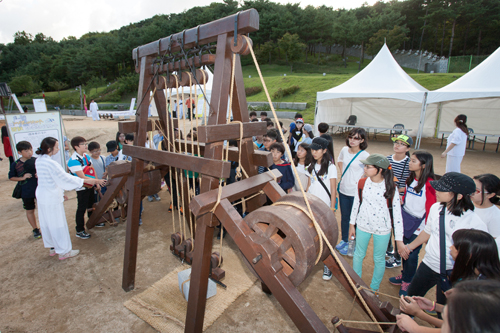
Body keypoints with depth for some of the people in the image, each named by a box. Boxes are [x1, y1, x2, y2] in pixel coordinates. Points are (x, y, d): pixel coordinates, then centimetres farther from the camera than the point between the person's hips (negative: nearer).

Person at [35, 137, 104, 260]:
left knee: (46, 224, 20)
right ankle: (64, 252, 17)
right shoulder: (51, 163, -24)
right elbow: (65, 179, -20)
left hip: (42, 196, 9)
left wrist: (60, 193, 18)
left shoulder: (38, 161, 4)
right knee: (57, 224, 4)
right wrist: (85, 180, -12)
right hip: (52, 199, -9)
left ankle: (52, 247, 37)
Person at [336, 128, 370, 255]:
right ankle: (344, 240, 37)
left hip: (356, 192, -5)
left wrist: (359, 183, -14)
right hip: (343, 189, 5)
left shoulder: (364, 155, -16)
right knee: (344, 217, 19)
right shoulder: (344, 150, 0)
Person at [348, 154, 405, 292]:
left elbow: (397, 213, -12)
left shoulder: (390, 187, -15)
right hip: (363, 225, 2)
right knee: (358, 254, 17)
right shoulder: (362, 183, -7)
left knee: (379, 259, 14)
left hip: (382, 229, -2)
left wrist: (399, 238, -11)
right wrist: (352, 224, 8)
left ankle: (374, 288, 38)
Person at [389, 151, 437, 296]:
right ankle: (404, 275, 37)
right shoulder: (411, 179, 6)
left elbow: (431, 208, -14)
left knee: (411, 254, 6)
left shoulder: (429, 184, -17)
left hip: (418, 225, -6)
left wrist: (427, 229, -11)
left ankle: (408, 282, 26)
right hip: (404, 221, 6)